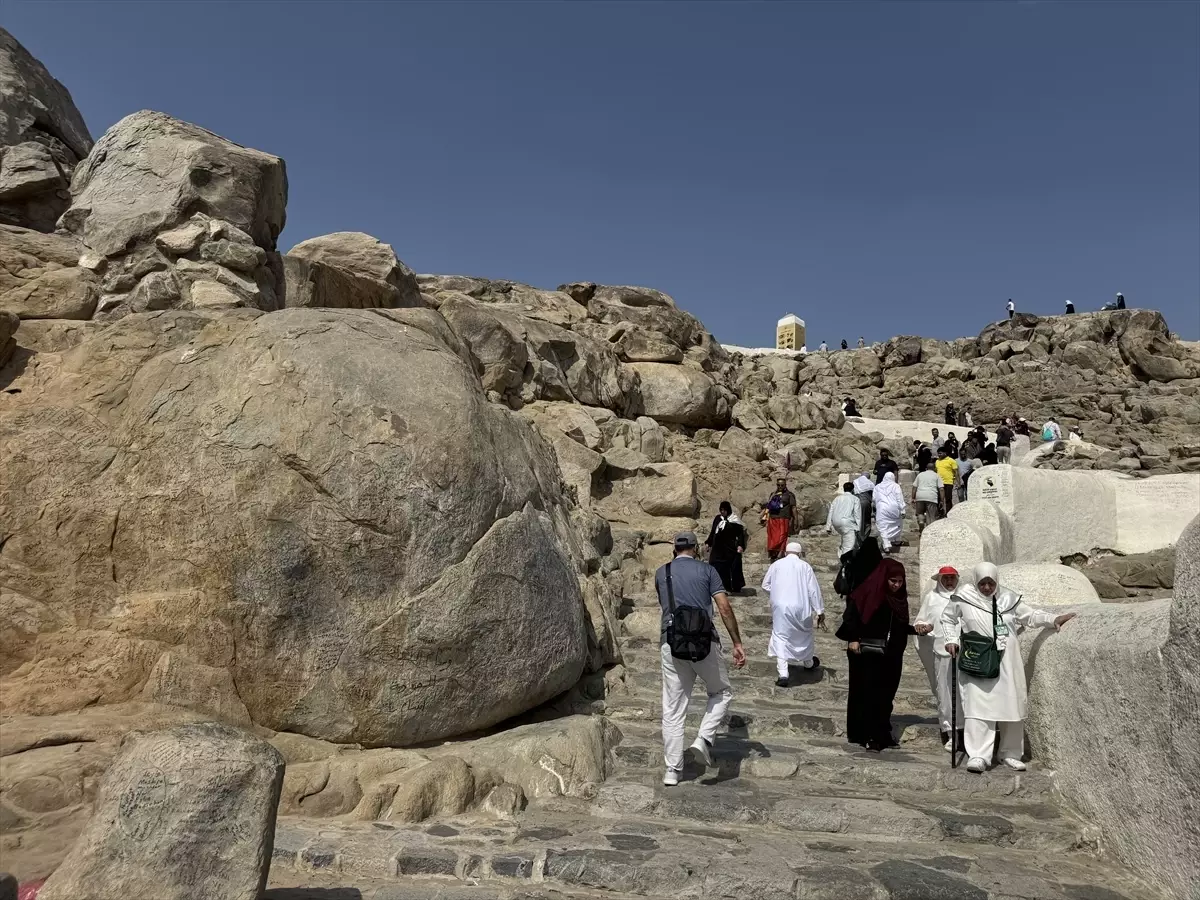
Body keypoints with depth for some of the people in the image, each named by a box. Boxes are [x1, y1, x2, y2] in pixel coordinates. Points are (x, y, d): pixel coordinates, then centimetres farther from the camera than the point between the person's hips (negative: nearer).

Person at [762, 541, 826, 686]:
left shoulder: (776, 564, 6)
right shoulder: (805, 566, 1)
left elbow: (765, 585, 11)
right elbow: (814, 590, -2)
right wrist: (820, 612, 2)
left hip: (780, 607, 0)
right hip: (800, 607, 0)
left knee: (780, 637, 4)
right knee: (804, 635, 22)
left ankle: (783, 674, -8)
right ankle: (808, 663, 45)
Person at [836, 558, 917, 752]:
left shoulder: (900, 598, 9)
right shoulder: (867, 594, -10)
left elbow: (901, 627, 15)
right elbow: (850, 617, -12)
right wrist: (853, 639, -22)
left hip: (891, 655, 6)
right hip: (867, 654, -6)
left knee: (885, 695, 9)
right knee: (867, 694, -1)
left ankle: (882, 734, 19)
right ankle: (867, 735, 4)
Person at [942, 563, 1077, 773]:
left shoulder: (1008, 599, 5)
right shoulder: (963, 598, 0)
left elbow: (1031, 615, 12)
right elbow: (948, 618, 14)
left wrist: (1054, 619, -3)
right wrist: (951, 640, 3)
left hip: (1007, 664, 3)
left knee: (1012, 707, 9)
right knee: (978, 707, -11)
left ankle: (1010, 753, 24)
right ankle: (977, 756, -12)